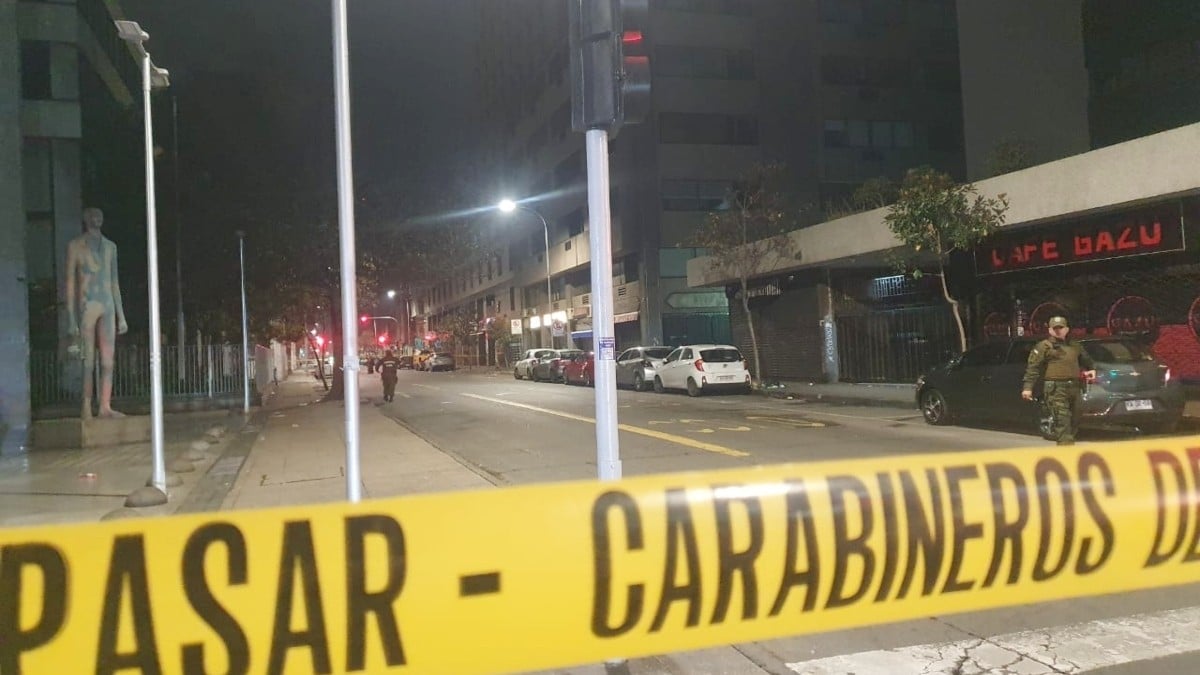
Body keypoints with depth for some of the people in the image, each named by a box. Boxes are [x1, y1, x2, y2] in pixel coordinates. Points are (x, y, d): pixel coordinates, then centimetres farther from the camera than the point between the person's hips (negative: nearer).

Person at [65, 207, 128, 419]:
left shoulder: (110, 246, 16)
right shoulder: (75, 245, 3)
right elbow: (70, 282, -1)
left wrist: (121, 316, 13)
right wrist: (71, 318, -8)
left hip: (108, 306, 4)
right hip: (87, 306, -4)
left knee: (108, 360, -2)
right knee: (89, 361, -4)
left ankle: (105, 407, -1)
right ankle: (86, 408, 1)